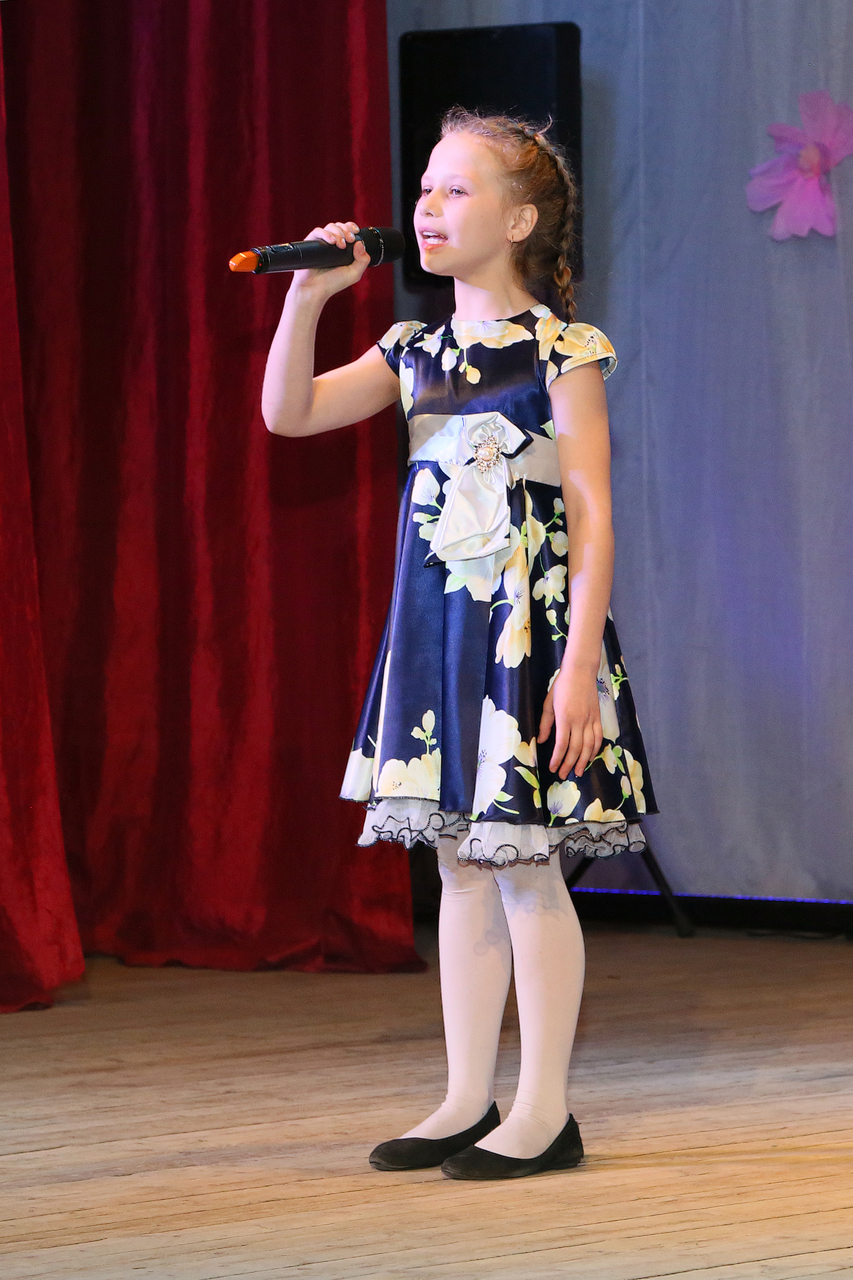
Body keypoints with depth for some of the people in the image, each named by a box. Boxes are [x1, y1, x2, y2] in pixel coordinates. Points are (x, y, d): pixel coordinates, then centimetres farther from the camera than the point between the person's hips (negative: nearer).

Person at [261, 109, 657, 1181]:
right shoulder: (416, 353, 11)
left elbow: (592, 516, -10)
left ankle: (543, 1110, 4)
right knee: (462, 863, 10)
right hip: (435, 623, 6)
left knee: (525, 863, -3)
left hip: (528, 620, -6)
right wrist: (307, 297, -5)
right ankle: (468, 1101, 16)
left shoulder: (558, 350, -7)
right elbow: (288, 412, 6)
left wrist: (578, 664, -15)